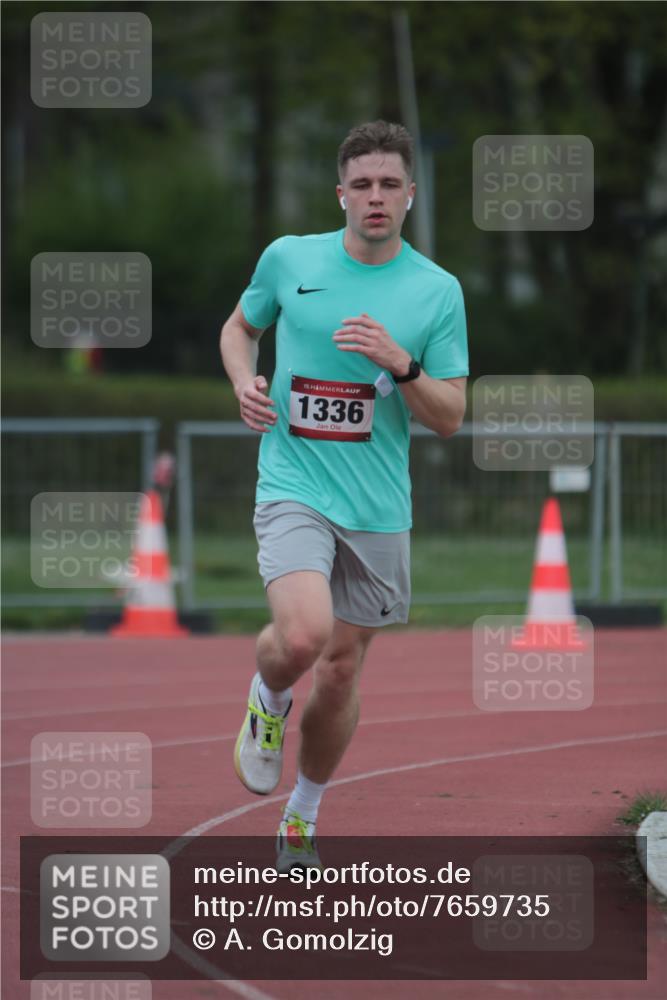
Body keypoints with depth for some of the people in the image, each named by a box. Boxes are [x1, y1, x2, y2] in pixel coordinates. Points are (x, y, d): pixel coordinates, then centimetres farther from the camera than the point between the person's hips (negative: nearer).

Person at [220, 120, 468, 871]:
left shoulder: (438, 292, 0)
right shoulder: (288, 259, 1)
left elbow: (449, 419, 0)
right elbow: (239, 327, 20)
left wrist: (400, 364, -18)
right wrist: (243, 382, -2)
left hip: (378, 510, 2)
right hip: (293, 490, -2)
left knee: (340, 671, 9)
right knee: (303, 636, -26)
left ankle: (303, 816, 31)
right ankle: (267, 699, 10)